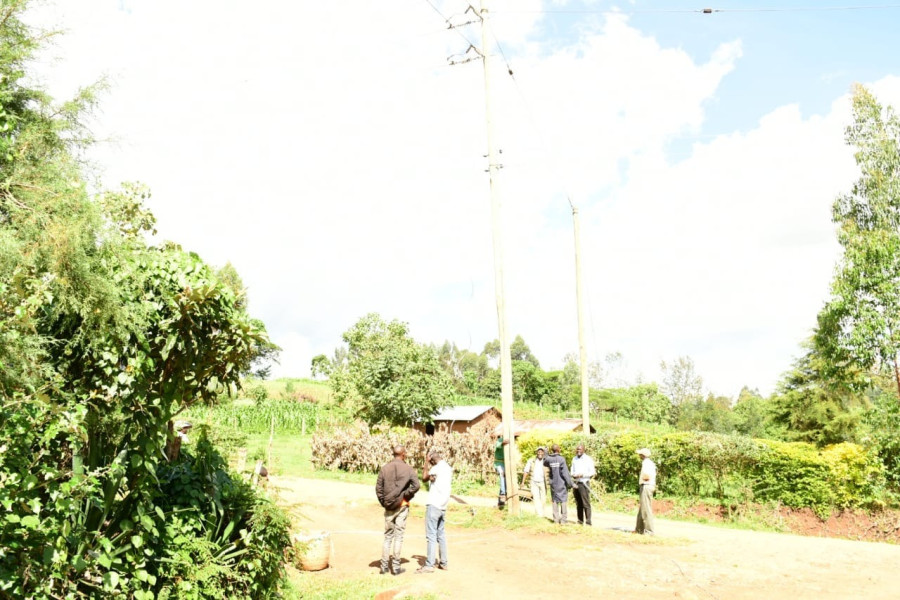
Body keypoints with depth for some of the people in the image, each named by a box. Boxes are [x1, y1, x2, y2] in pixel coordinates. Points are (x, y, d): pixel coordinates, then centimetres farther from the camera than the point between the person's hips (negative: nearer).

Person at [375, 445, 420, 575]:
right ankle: (396, 566, 5)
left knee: (388, 536, 11)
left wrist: (384, 503, 7)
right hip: (402, 506, -3)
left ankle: (384, 566, 11)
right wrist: (406, 496, -5)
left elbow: (378, 488, 0)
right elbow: (415, 485, -16)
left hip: (389, 507, 3)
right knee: (398, 536, 3)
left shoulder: (384, 469, 2)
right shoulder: (408, 469, -5)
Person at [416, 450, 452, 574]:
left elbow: (425, 478, -2)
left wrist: (427, 463, 2)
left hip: (434, 505, -8)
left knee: (431, 535, -7)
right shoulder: (448, 468, 11)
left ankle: (429, 565, -7)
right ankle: (443, 563, 17)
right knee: (441, 534, 15)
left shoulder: (436, 468, -14)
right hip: (443, 506, 8)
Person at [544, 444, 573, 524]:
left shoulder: (549, 459, -3)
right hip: (561, 484, -4)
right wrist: (569, 483, -6)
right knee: (563, 501, 4)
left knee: (555, 500, 12)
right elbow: (565, 472, -13)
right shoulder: (561, 459, -14)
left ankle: (556, 519, 14)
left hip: (553, 484, 4)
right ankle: (563, 519, 3)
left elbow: (545, 463, 21)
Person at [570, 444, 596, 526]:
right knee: (578, 504, 9)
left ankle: (588, 522, -6)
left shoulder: (588, 459, -4)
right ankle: (580, 521, 16)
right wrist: (573, 474, -2)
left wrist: (582, 475, -18)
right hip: (576, 483, 5)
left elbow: (592, 472, -7)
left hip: (584, 483, -5)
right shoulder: (574, 459, 13)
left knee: (586, 503, -8)